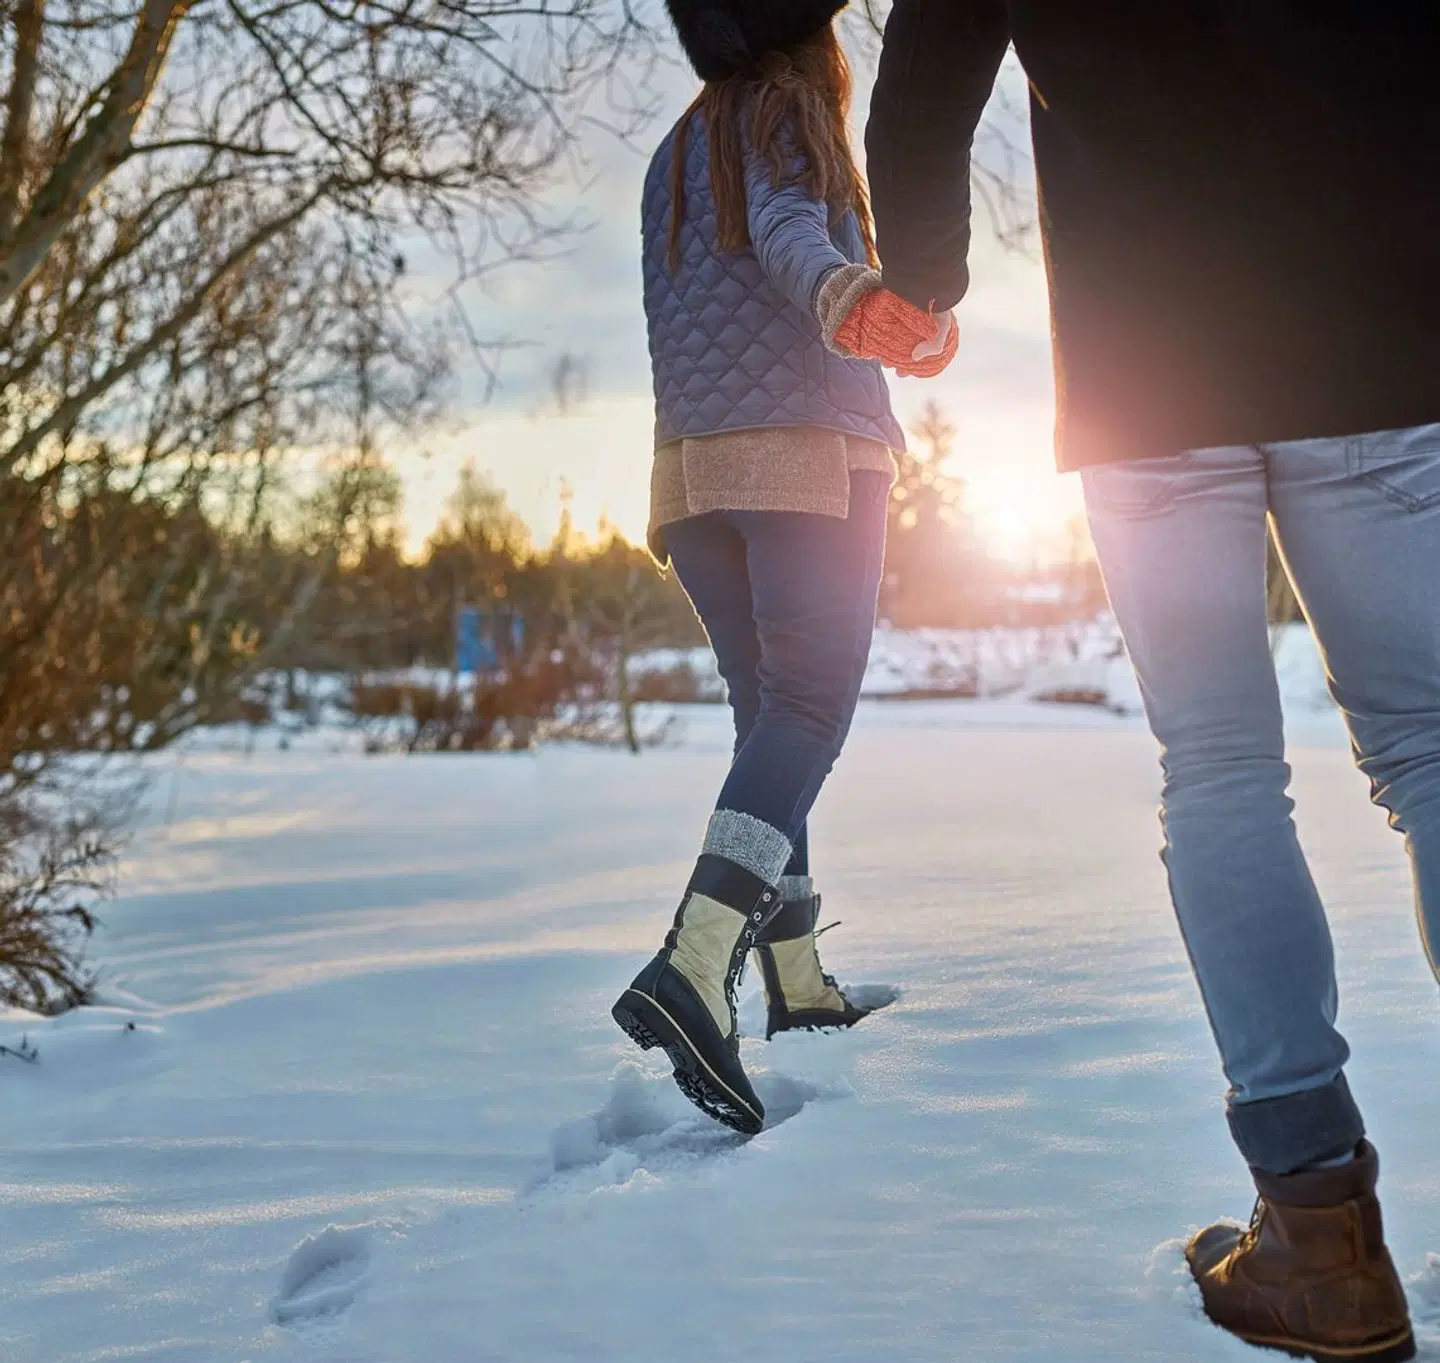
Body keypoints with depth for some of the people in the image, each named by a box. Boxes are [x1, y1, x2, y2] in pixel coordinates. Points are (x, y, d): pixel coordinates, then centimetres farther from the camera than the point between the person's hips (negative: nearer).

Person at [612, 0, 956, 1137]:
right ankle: (693, 967, -31)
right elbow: (784, 223, -17)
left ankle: (798, 987, 11)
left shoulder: (675, 153, 24)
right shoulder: (790, 111, 4)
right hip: (808, 449, -7)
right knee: (811, 705, -14)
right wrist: (842, 296, -40)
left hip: (694, 460, 8)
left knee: (769, 717, 10)